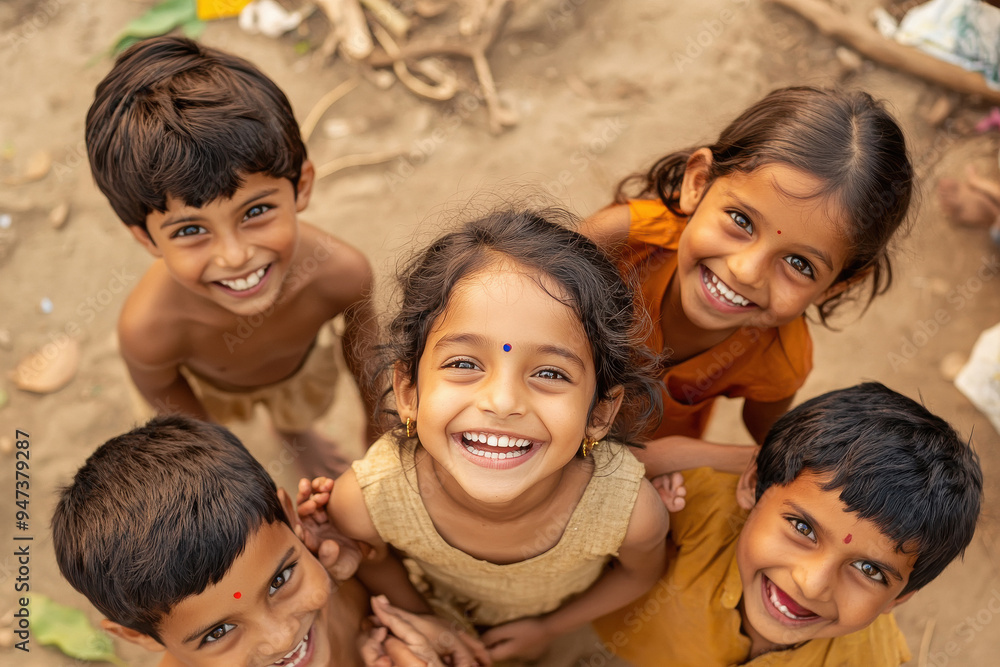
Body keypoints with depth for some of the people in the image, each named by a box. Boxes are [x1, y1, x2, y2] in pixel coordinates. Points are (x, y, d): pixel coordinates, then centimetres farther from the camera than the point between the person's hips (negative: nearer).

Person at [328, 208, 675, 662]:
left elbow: (643, 572, -11)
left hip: (573, 612, 0)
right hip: (447, 614, 0)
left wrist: (551, 627, -6)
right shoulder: (363, 503, -38)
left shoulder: (632, 512, -37)